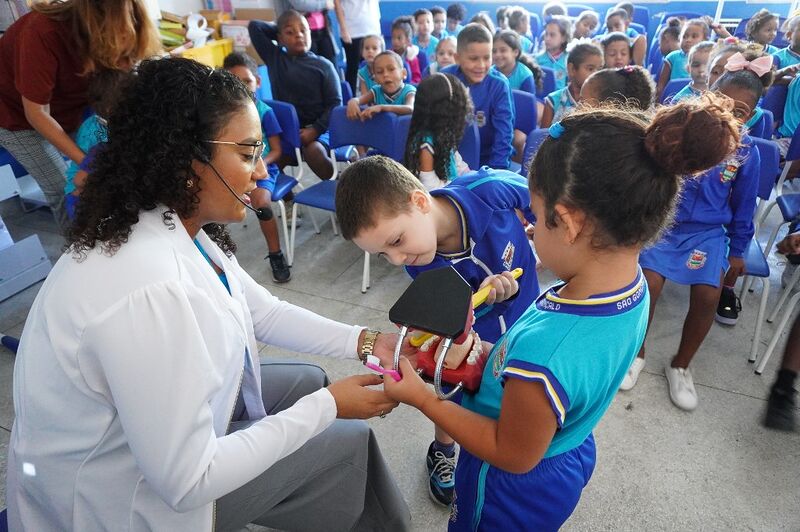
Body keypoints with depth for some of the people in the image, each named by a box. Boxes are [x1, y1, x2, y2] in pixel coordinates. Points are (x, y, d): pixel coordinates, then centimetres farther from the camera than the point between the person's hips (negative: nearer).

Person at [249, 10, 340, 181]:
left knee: (314, 152, -34)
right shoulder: (274, 58, 8)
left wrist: (315, 129, -18)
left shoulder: (323, 65, -1)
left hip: (317, 128, -3)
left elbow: (335, 103, -6)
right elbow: (254, 26, 9)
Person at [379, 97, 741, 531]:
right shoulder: (633, 283, -17)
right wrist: (491, 356, -4)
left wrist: (423, 399, -19)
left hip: (515, 493, -6)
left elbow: (514, 456, -26)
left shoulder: (544, 354, -45)